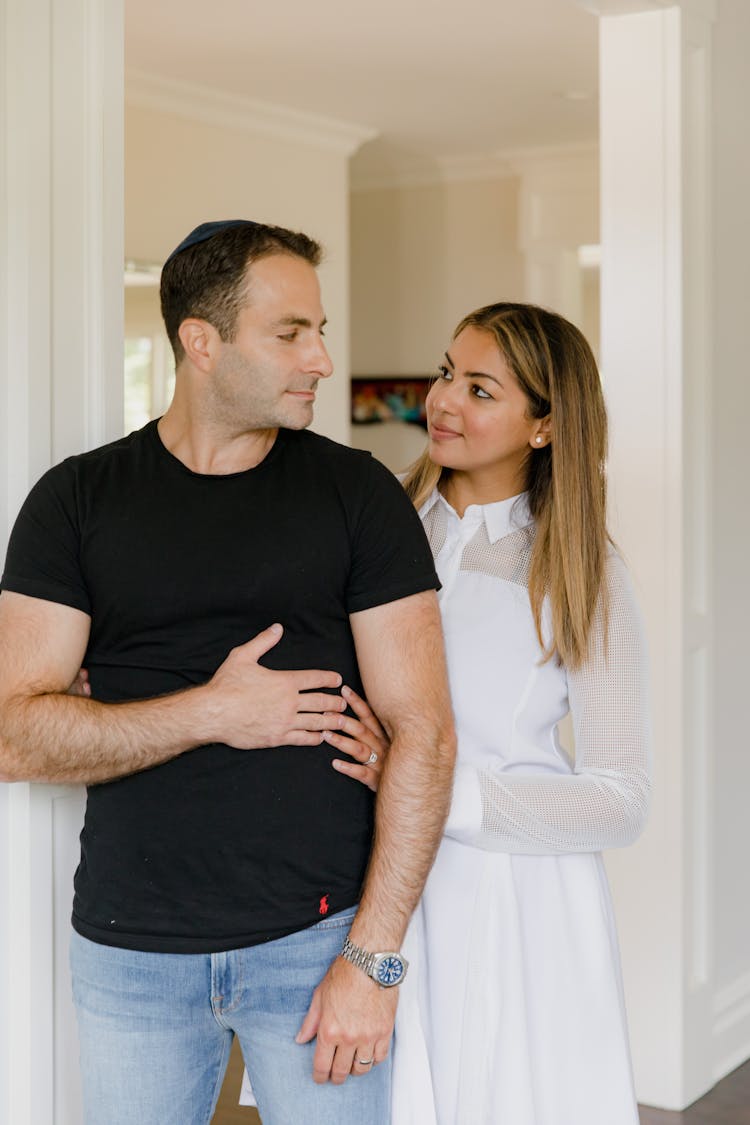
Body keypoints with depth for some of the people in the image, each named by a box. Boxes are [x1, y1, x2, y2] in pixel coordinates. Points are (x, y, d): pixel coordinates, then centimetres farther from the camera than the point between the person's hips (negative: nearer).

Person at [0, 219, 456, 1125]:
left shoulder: (358, 495, -2)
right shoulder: (77, 500, 0)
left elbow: (421, 734, -6)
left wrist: (373, 957, -11)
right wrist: (212, 714, -15)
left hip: (318, 938, -1)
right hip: (130, 951, 1)